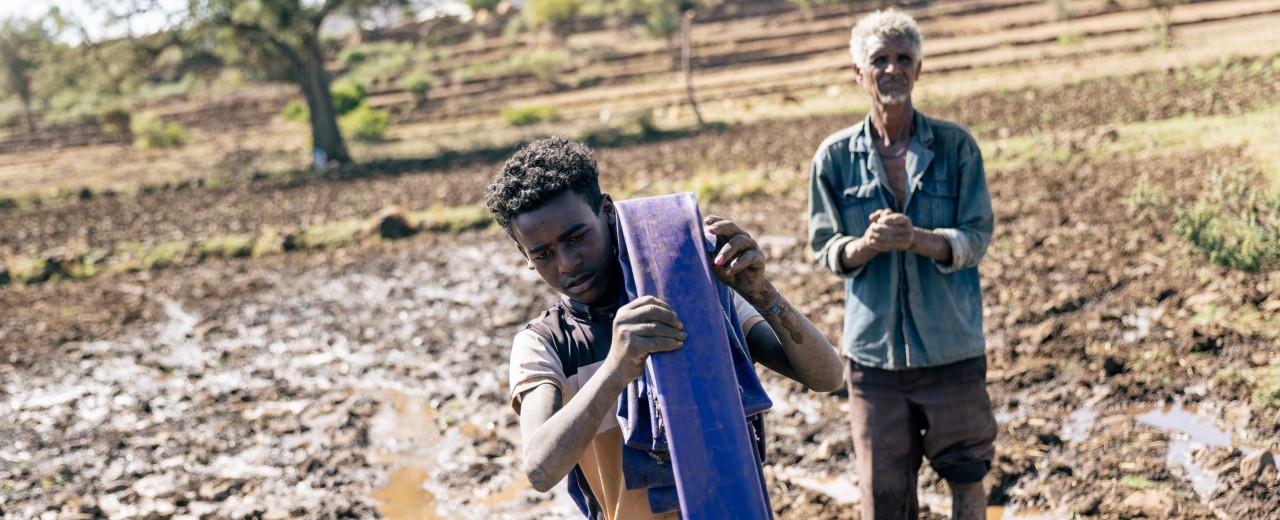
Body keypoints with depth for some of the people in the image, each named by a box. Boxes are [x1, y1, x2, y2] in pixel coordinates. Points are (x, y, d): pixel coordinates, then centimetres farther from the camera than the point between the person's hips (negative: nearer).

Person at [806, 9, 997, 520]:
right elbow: (825, 247, 1)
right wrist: (866, 245, -21)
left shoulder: (956, 145, -3)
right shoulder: (835, 156, 0)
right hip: (873, 348, 1)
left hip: (952, 346, 0)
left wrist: (918, 238, -24)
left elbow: (976, 238, -6)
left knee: (967, 474, 11)